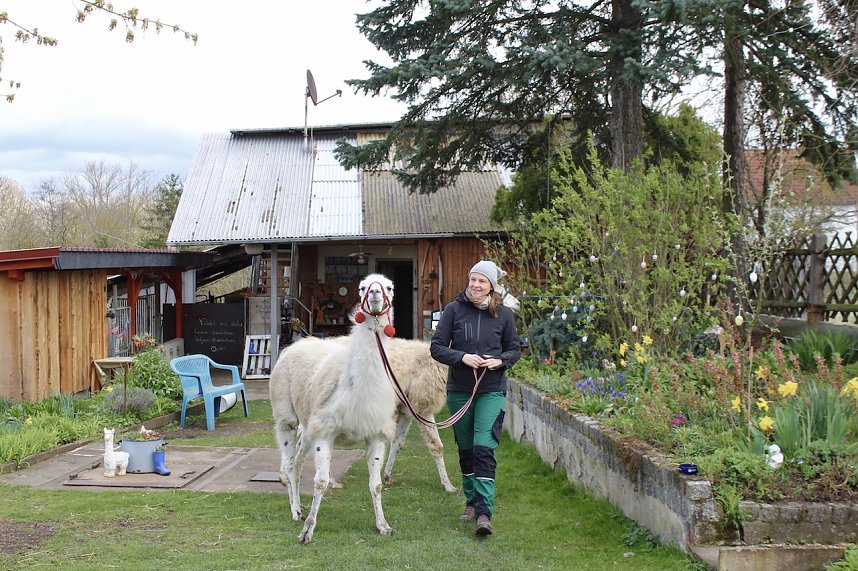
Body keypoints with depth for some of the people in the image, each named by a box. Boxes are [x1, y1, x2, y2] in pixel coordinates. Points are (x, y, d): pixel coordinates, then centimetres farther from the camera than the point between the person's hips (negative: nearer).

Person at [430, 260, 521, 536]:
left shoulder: (503, 313, -1)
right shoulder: (454, 309, -2)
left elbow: (514, 349, 10)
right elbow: (437, 347, -2)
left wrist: (500, 360, -11)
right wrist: (462, 357, -18)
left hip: (492, 391, -2)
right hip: (459, 390, 2)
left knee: (484, 448, -13)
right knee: (466, 449, 13)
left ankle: (484, 513, -13)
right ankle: (472, 502, 30)